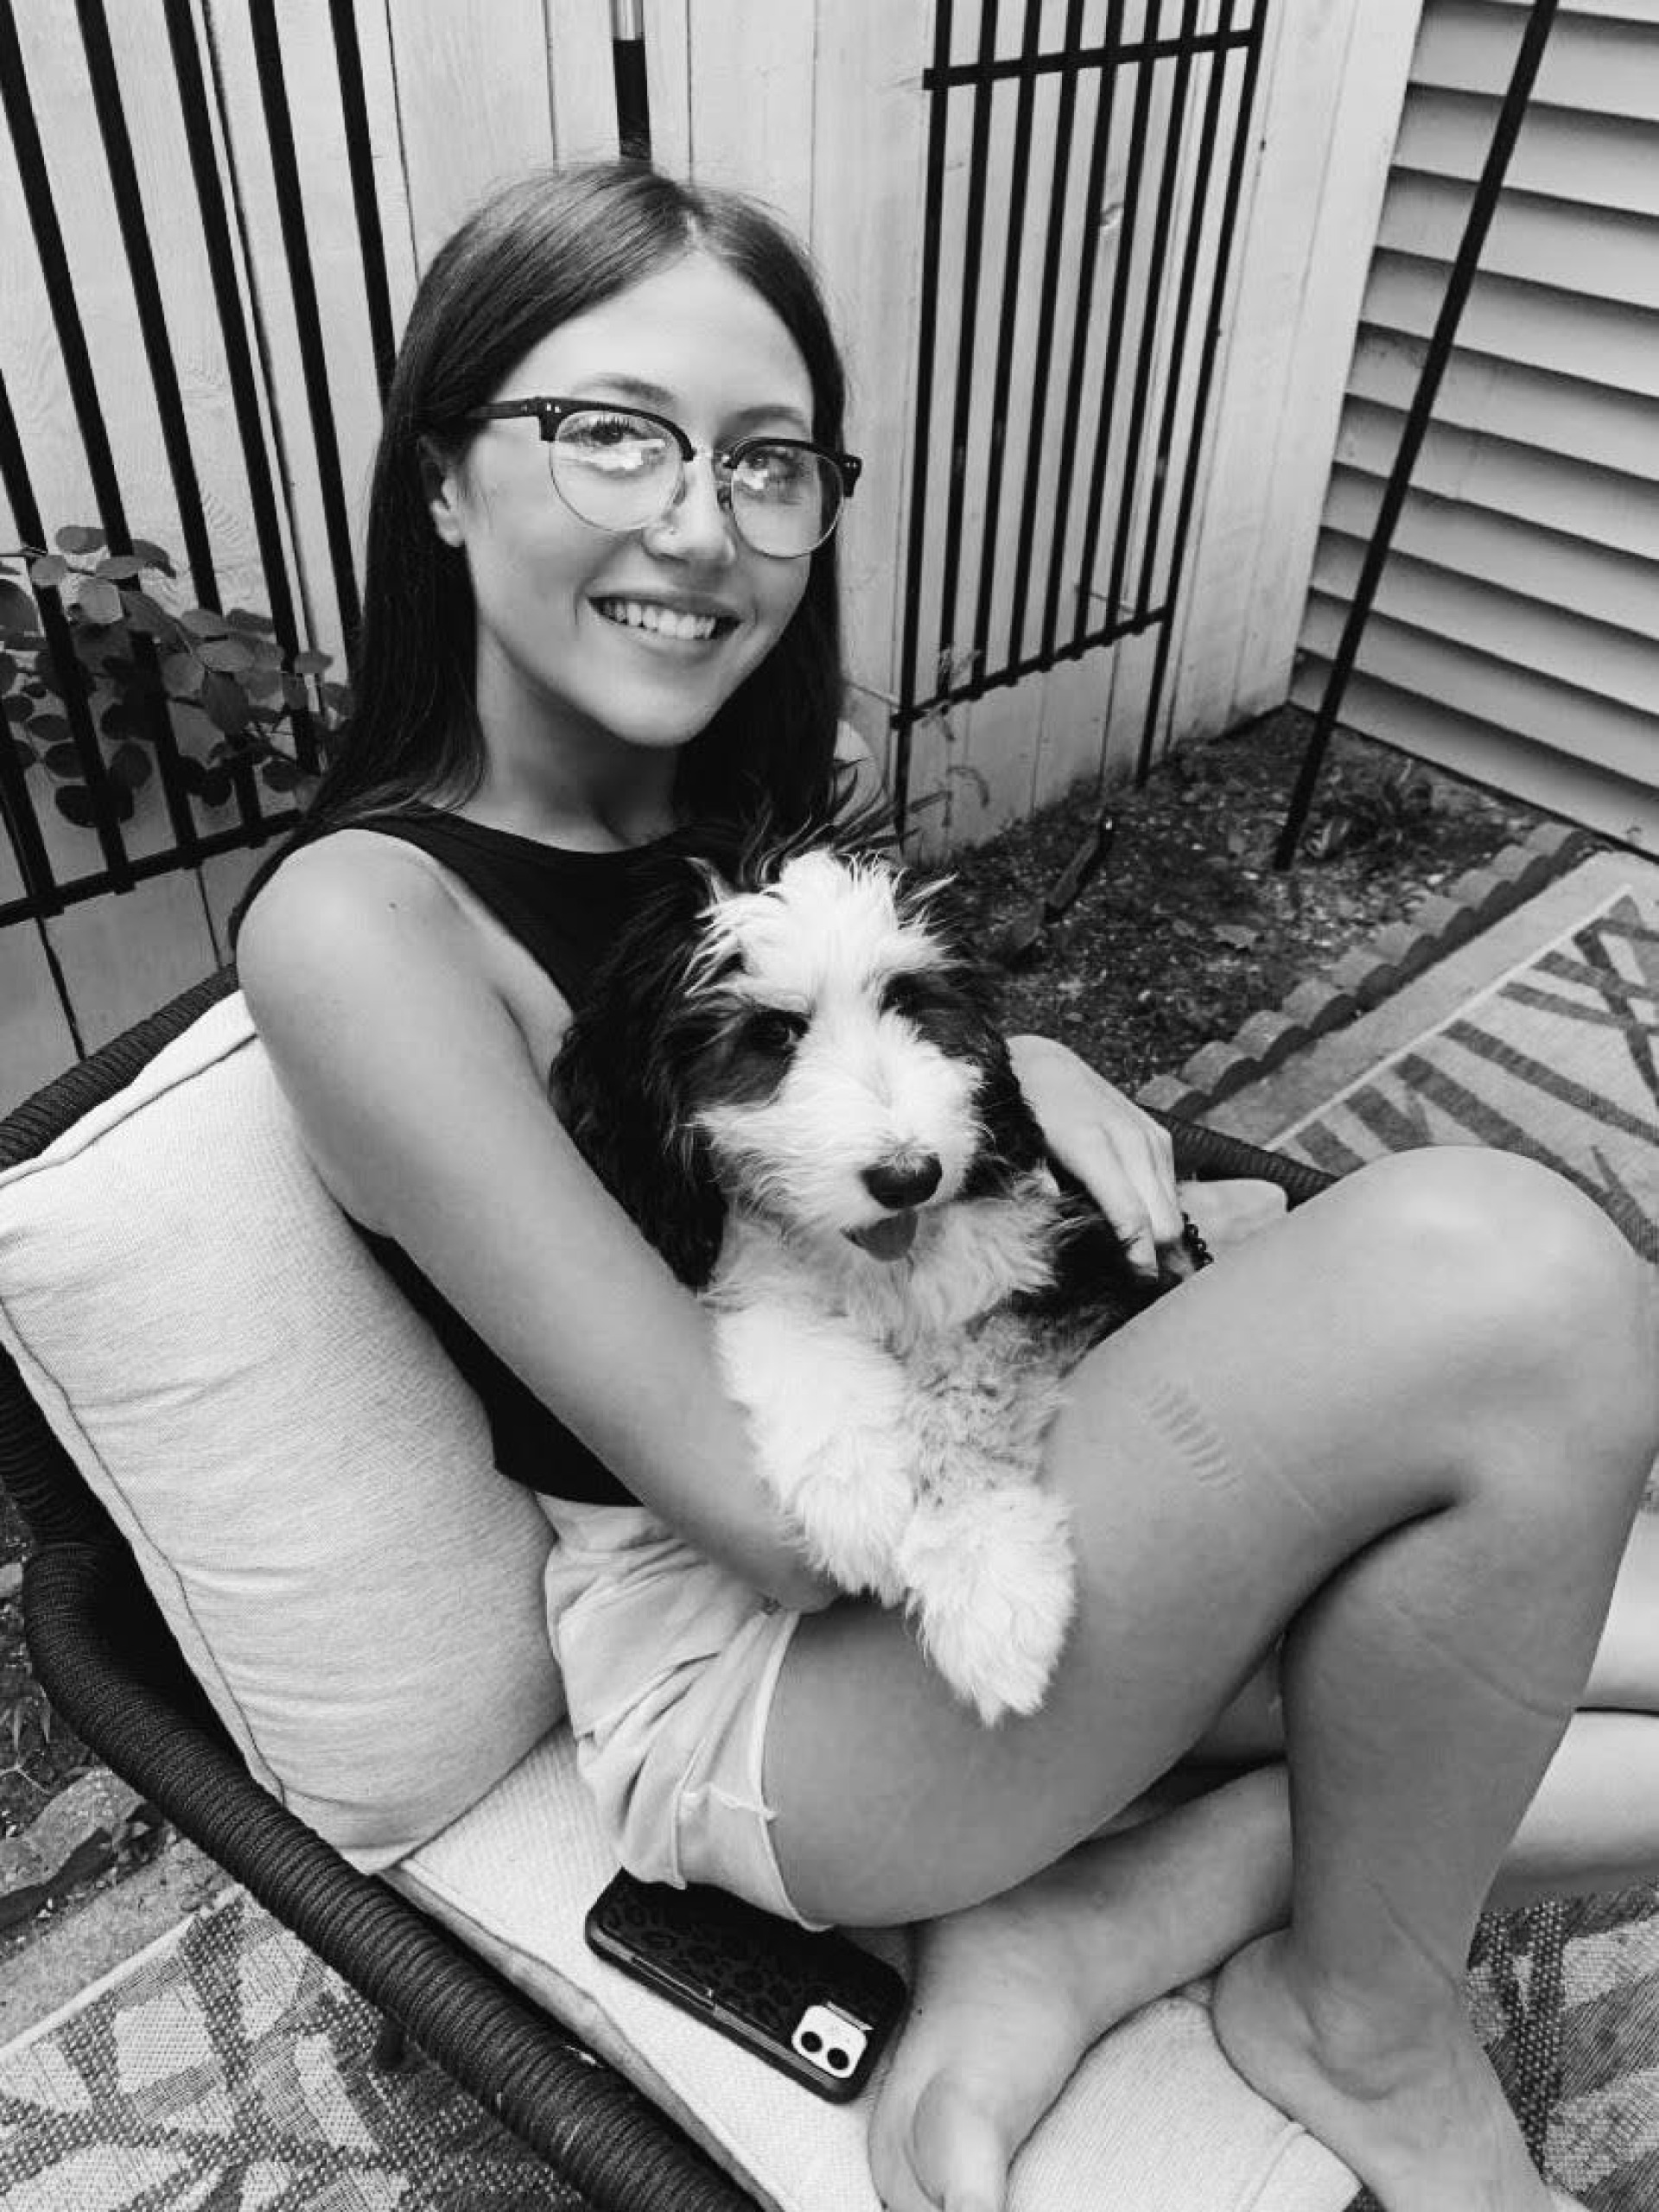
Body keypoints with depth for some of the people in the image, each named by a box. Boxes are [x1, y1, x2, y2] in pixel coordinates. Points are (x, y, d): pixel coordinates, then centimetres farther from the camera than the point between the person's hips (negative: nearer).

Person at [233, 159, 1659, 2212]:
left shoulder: (743, 799, 6)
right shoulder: (360, 921, -18)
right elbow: (756, 1500, -21)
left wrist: (1020, 1070, -7)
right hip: (743, 1659, -7)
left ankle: (1082, 1929, -4)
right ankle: (1366, 2021, -3)